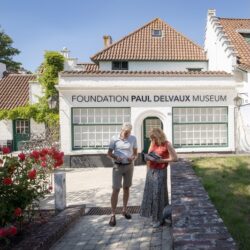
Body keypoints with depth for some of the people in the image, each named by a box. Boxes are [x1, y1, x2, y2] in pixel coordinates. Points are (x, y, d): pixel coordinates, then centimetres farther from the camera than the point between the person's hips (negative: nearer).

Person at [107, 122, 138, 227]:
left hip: (129, 166, 3)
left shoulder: (133, 139, -2)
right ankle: (113, 215, -2)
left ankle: (124, 210, 31)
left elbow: (135, 153, 5)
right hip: (118, 166, -3)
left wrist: (133, 158, -17)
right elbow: (109, 153, -2)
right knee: (116, 189, -7)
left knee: (126, 188, 14)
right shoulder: (114, 139, -8)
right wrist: (116, 157, -21)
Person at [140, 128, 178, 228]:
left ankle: (158, 219, 10)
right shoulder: (152, 143, 6)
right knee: (149, 193, 12)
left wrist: (160, 160, -20)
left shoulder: (167, 144, -12)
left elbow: (175, 158, -13)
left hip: (160, 172, -6)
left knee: (158, 195, -2)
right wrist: (148, 157, -7)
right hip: (150, 171, 6)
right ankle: (153, 215, 30)